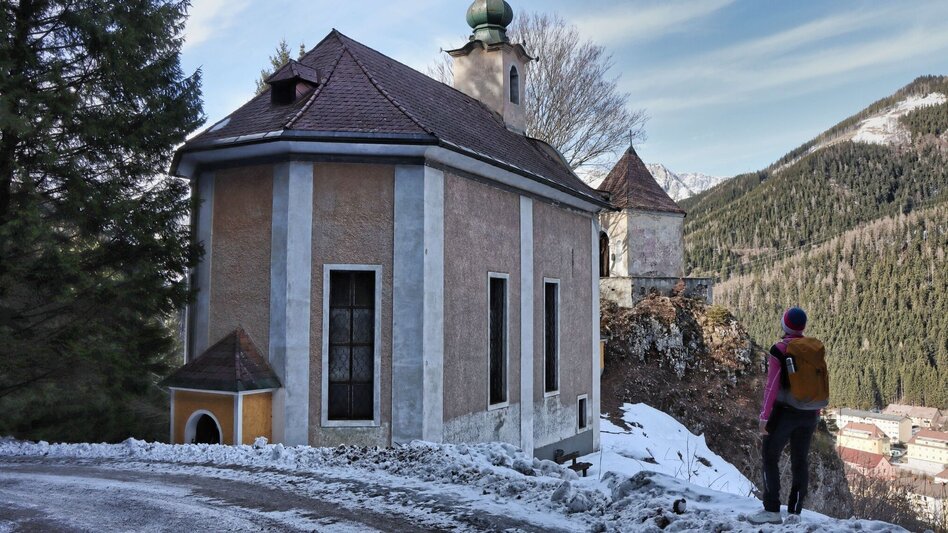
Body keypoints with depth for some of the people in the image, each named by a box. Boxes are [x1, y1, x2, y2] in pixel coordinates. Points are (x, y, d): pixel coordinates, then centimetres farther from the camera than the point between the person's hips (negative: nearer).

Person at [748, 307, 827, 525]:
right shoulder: (816, 348, 3)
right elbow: (821, 384, 9)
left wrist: (764, 416, -12)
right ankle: (795, 512, 18)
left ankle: (772, 511, 1)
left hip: (785, 412, -5)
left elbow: (772, 385, -16)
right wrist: (816, 413, 19)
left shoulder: (779, 349, -13)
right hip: (809, 415, 5)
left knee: (770, 458, 4)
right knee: (800, 461, 13)